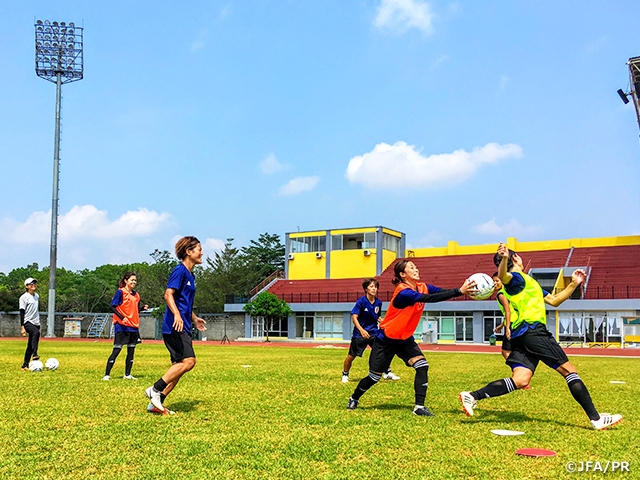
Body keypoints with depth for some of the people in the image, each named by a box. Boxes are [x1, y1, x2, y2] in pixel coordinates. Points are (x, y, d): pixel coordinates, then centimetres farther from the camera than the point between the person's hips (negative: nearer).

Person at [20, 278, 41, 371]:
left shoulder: (37, 296, 15)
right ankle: (34, 354, -39)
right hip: (27, 322, -7)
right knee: (36, 332, -36)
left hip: (36, 323, 7)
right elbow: (22, 313, -10)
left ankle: (25, 365, 12)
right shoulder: (24, 297, -6)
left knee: (30, 345, 7)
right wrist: (22, 327, -16)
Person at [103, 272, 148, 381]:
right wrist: (122, 317, -23)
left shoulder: (136, 295, 13)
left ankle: (127, 374, 18)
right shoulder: (120, 292, -6)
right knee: (117, 350, -5)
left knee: (131, 351, 8)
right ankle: (107, 374, 2)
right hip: (121, 326, -6)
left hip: (134, 326, 7)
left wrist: (143, 307, -3)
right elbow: (113, 307, -11)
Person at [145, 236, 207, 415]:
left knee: (179, 366, 7)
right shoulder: (180, 271, -9)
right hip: (175, 327, -10)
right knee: (189, 361, -18)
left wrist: (194, 318, 35)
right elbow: (168, 294, -20)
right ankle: (155, 389, -11)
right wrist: (177, 315, -32)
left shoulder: (190, 275, 20)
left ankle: (156, 403, 11)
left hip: (182, 328, 10)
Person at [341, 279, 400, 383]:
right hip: (359, 333, -4)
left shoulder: (378, 302, 0)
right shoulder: (361, 301, -14)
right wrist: (361, 330, -32)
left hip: (374, 332, 4)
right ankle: (345, 375, 23)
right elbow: (354, 317, -19)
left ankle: (387, 373, 15)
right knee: (351, 356, 1)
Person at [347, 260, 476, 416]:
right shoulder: (403, 292, -28)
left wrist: (462, 290, -38)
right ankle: (353, 399, 31)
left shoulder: (422, 287, -5)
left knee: (422, 366, -16)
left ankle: (419, 407, -8)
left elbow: (441, 291, -20)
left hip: (405, 339, 6)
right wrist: (459, 291, -46)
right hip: (386, 340, -6)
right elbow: (429, 298, -40)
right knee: (374, 377, 5)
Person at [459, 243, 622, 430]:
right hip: (532, 330, -9)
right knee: (569, 370, -2)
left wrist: (574, 284, 25)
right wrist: (504, 258, -48)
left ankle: (472, 396, -14)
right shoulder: (516, 277, 0)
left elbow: (554, 300, 32)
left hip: (520, 337, 9)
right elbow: (503, 276, -27)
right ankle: (596, 419, 1)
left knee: (520, 381, -6)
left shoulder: (528, 282, 29)